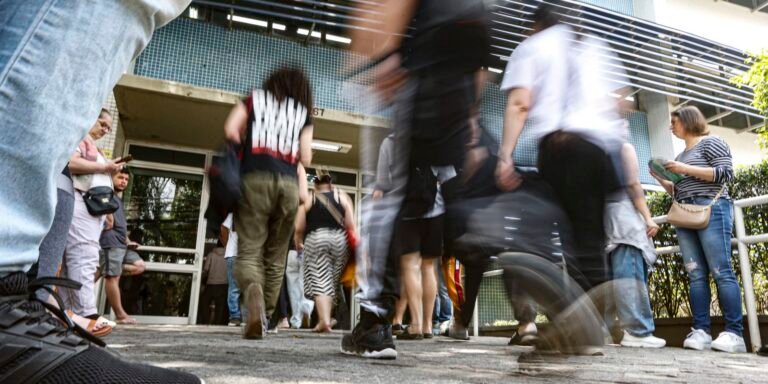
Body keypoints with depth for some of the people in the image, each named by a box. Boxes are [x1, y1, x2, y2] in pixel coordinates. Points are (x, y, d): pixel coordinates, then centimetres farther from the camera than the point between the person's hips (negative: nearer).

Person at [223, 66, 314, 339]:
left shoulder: (256, 98, 17)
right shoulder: (303, 112, 17)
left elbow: (230, 131, 4)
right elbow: (305, 159, 9)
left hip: (256, 179, -1)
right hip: (288, 184, 1)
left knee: (248, 250, -5)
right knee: (276, 257, 10)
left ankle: (253, 298, -32)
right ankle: (265, 317, 12)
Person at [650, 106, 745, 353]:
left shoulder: (710, 142, 5)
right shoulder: (681, 156, 25)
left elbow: (726, 173, -9)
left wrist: (686, 169, -12)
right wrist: (661, 179, 10)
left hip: (711, 210, -7)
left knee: (721, 272, -10)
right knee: (696, 275, -2)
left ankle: (734, 333, -10)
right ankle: (700, 331, -5)